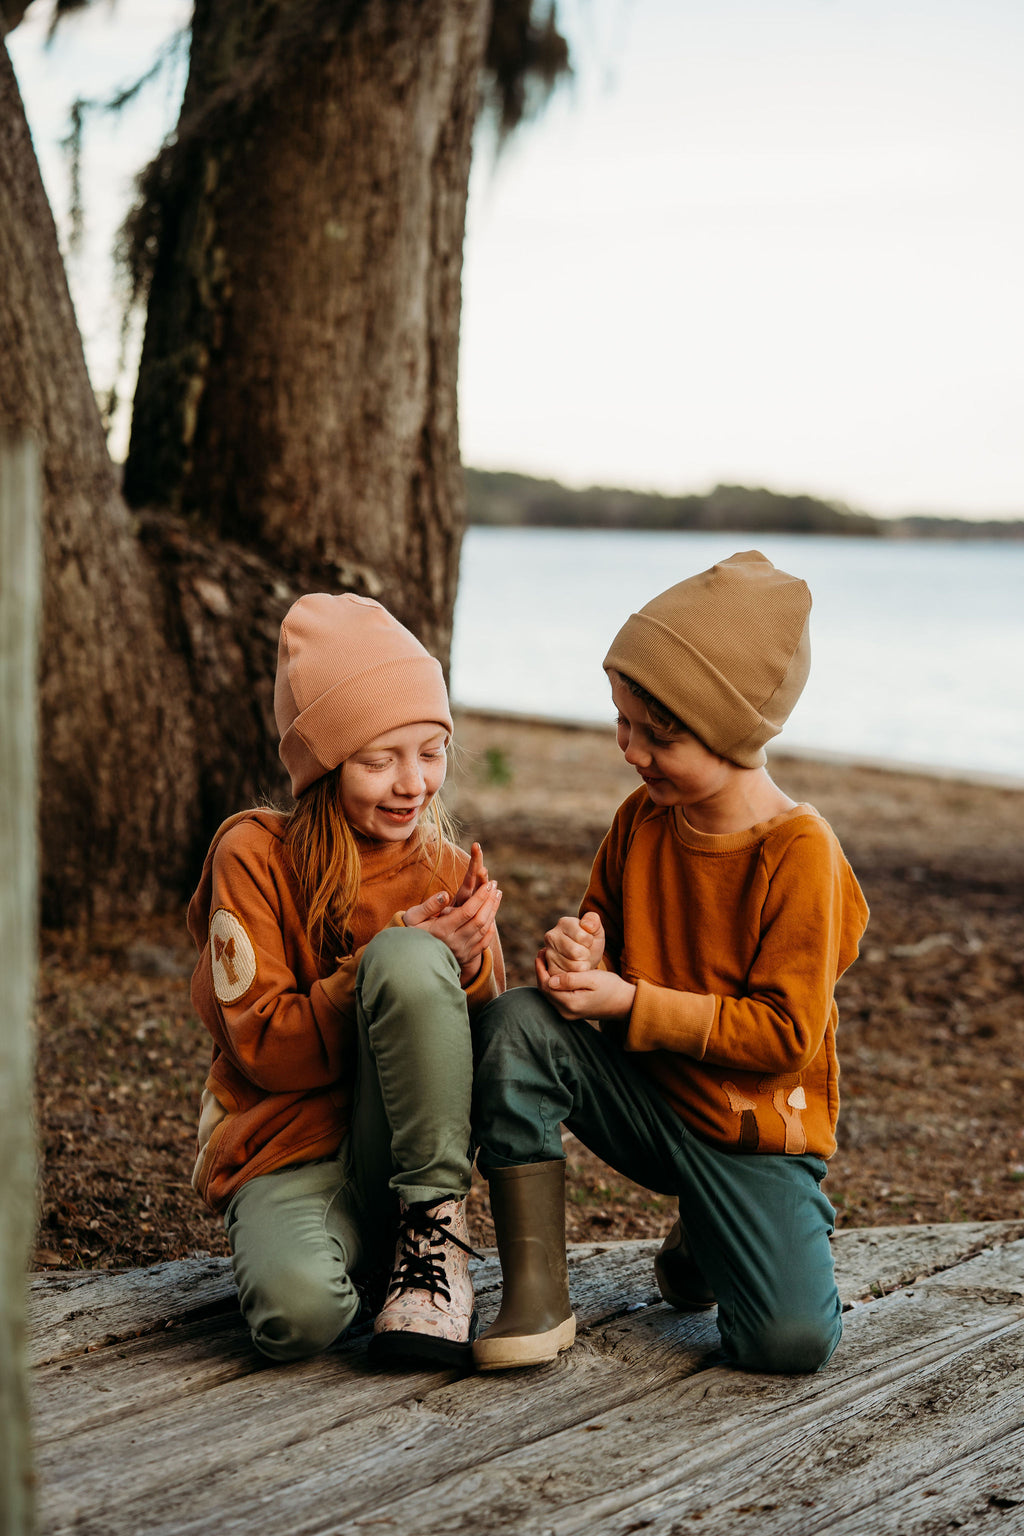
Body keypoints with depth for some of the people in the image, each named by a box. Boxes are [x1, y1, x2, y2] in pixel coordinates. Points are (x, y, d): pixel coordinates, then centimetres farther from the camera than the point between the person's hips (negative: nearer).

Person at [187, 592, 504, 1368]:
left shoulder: (448, 869, 6)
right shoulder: (255, 856, -5)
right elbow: (263, 1047, -10)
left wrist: (464, 968, -18)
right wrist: (406, 955, -20)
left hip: (409, 1150, 3)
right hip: (287, 1152, -3)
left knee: (408, 962, -27)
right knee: (300, 1309, -38)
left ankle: (434, 1229, -17)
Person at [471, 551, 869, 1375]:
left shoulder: (800, 852, -19)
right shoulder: (641, 819, -2)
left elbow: (787, 1035, -19)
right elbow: (606, 927, 15)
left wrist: (632, 1004, -22)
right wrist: (580, 952, -11)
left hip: (756, 1131, -4)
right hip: (645, 1099, 4)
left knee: (795, 1341, -24)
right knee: (514, 1023, -24)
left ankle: (705, 1243, 13)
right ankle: (536, 1296, -17)